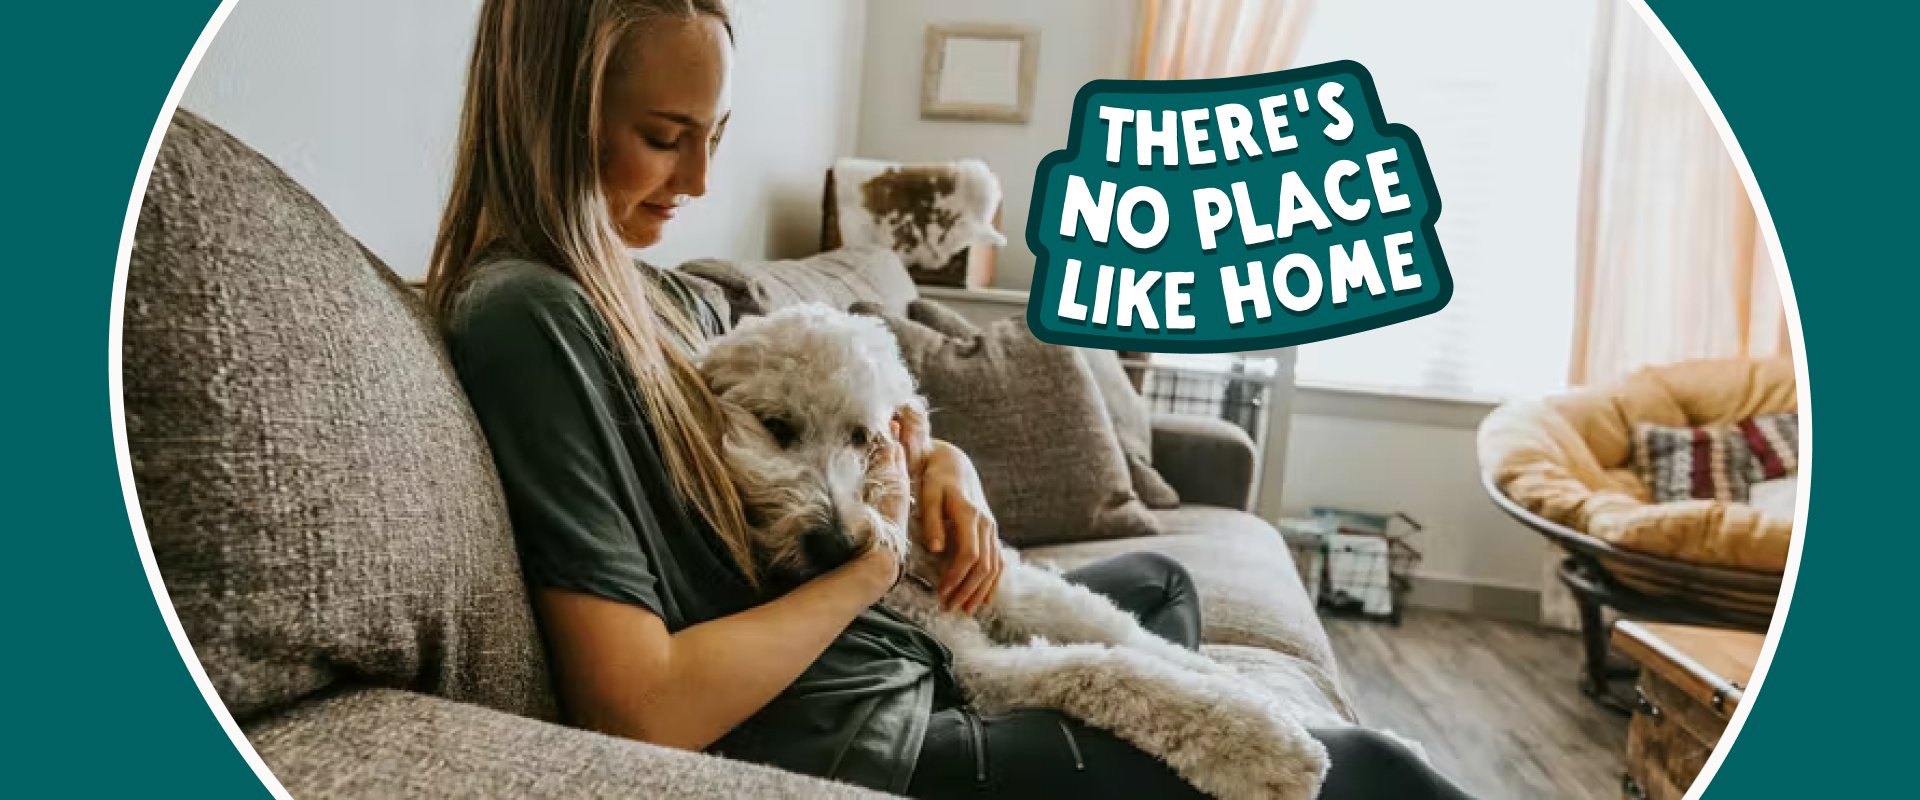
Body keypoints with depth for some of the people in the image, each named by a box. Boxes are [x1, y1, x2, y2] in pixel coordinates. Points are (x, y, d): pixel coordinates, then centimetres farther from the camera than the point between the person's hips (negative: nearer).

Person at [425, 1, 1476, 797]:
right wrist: (870, 566, -15)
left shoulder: (658, 295, 8)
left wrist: (940, 466, -4)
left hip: (901, 655, 9)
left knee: (1157, 581, 30)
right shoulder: (530, 318, -21)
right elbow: (640, 713, -27)